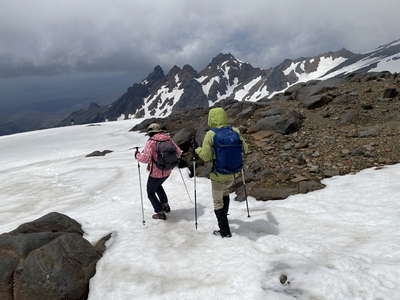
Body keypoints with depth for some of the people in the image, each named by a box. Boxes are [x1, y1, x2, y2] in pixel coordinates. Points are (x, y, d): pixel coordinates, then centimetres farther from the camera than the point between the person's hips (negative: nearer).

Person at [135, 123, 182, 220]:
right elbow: (178, 152, 3)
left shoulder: (151, 142, -18)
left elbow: (145, 158, -27)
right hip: (167, 172, 6)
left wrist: (137, 155, -8)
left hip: (156, 173, -6)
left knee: (151, 192, 17)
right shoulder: (168, 139, -1)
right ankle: (165, 205, 35)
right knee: (158, 185, 35)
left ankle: (160, 213, 16)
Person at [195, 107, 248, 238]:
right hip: (233, 173, 5)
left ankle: (225, 232, 18)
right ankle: (224, 214, 47)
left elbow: (206, 156, -16)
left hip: (218, 175, -4)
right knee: (225, 191, 35)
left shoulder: (210, 134, -16)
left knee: (218, 203, 12)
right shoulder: (235, 131, -4)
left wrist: (198, 150, 3)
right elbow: (244, 149, 4)